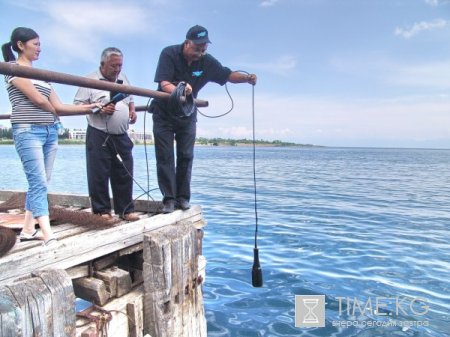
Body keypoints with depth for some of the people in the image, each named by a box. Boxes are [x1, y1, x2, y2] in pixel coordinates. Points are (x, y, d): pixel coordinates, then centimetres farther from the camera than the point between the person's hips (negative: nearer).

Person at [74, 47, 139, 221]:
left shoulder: (123, 79, 15)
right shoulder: (90, 81, -3)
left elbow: (130, 100, 26)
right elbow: (78, 105, -6)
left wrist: (132, 111, 5)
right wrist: (99, 109, -18)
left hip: (122, 137, 5)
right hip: (99, 137, -5)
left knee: (124, 174, 7)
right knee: (99, 176, 0)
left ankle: (125, 210, 17)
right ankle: (102, 211, 11)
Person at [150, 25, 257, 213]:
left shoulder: (207, 62, -9)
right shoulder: (169, 54, -17)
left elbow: (228, 75, -3)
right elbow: (164, 84, -27)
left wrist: (247, 78, -23)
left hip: (187, 116, 3)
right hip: (163, 114, -2)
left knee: (186, 157, 1)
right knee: (165, 157, -4)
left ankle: (183, 197, 9)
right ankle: (169, 198, 0)